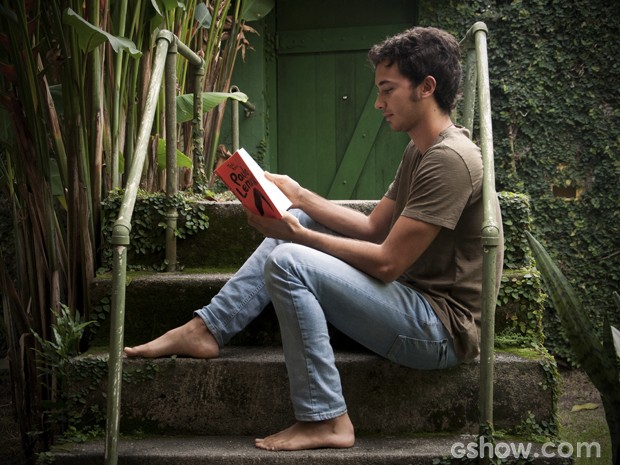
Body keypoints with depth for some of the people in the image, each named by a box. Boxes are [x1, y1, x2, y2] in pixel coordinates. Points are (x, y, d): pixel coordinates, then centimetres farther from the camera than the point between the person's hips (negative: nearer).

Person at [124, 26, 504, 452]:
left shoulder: (450, 158, -20)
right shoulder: (420, 150, 13)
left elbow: (386, 262, -22)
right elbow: (373, 228, 14)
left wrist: (299, 236, -16)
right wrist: (298, 195, 7)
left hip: (442, 329, -10)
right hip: (414, 298, 10)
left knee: (288, 263, -23)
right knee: (294, 227, 9)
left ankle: (326, 421, -15)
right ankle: (206, 330, 8)